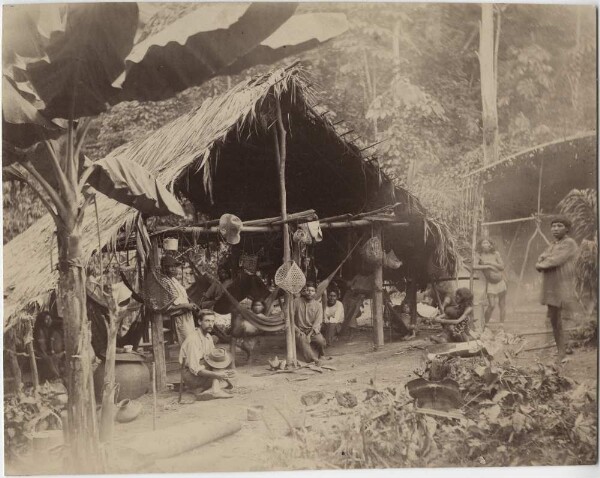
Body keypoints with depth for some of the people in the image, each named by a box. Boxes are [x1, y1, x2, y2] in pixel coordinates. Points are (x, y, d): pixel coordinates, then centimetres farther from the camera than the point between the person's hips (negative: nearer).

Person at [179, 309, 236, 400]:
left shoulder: (209, 337, 8)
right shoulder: (193, 339, -21)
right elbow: (194, 369, -27)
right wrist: (216, 374, -38)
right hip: (190, 375, -9)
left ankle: (201, 389, -16)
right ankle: (215, 390, -26)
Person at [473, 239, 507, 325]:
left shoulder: (496, 254, 0)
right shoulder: (479, 255, -6)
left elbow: (502, 267, -5)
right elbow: (474, 266, -21)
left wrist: (490, 263, -15)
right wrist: (488, 266, -17)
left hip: (501, 282, 3)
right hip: (490, 283, -3)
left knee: (502, 305, 5)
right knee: (491, 305, -14)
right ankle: (485, 324, 2)